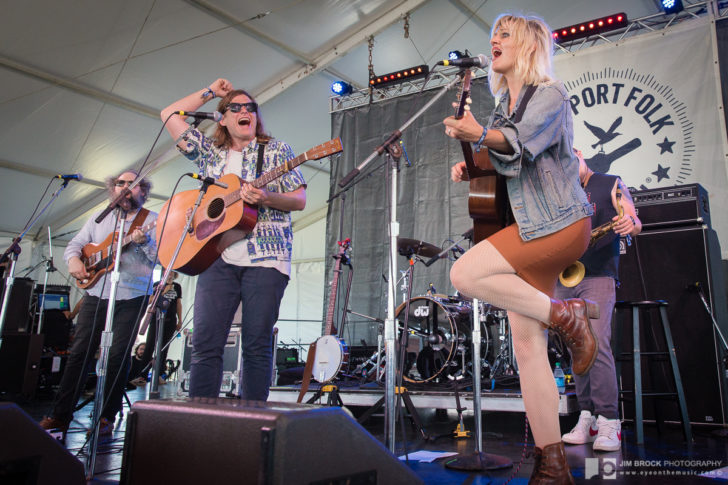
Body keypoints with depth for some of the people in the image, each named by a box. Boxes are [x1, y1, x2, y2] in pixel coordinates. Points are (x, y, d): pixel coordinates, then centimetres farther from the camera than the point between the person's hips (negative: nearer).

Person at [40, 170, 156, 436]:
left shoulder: (154, 220, 2)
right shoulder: (99, 218, 16)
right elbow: (75, 243, 17)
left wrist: (145, 241, -25)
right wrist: (73, 259, -4)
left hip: (132, 298, -4)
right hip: (95, 294, 4)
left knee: (118, 357, -2)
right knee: (79, 352, 4)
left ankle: (107, 417, 9)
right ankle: (61, 414, 12)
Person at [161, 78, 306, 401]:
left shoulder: (276, 150, 11)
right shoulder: (210, 151, 19)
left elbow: (300, 200, 4)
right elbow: (170, 115, 20)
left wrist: (265, 198, -14)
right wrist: (210, 92, 20)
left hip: (265, 258, -2)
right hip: (217, 257, 3)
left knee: (257, 345, -4)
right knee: (205, 343, -3)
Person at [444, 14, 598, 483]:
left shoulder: (550, 94, -5)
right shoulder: (503, 106, 20)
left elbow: (522, 141, -26)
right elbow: (497, 162, 24)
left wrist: (480, 135, -44)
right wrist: (468, 167, 3)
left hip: (560, 224, -7)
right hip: (530, 230, 8)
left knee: (465, 273, -19)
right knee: (526, 341, -1)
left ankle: (565, 313, -4)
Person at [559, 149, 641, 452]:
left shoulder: (611, 185, 8)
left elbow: (635, 223, 1)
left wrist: (631, 224, -23)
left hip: (598, 278, -5)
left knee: (597, 343, -17)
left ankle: (609, 423, -12)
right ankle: (587, 418, 9)